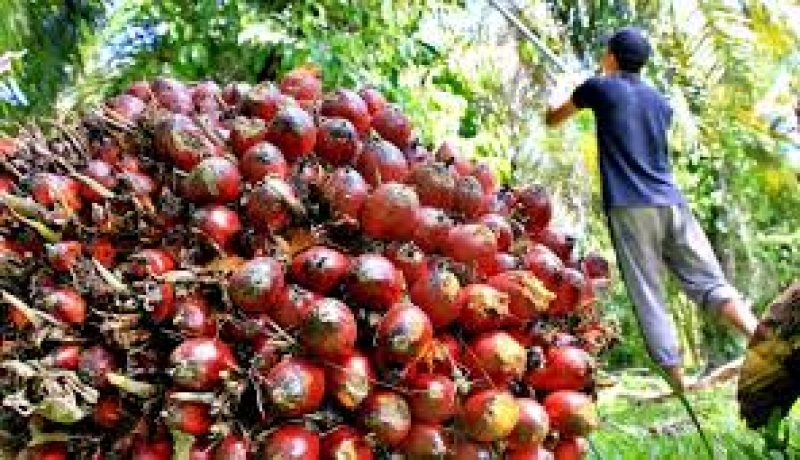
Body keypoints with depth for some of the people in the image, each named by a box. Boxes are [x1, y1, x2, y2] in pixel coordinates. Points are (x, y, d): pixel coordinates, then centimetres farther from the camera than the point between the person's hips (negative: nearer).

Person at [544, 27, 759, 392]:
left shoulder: (600, 88, 7)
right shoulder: (661, 102, 21)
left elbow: (553, 119, 23)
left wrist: (552, 108, 47)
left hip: (629, 207, -4)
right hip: (672, 204, 4)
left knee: (650, 299, -3)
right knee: (711, 283, 1)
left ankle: (680, 384, -6)